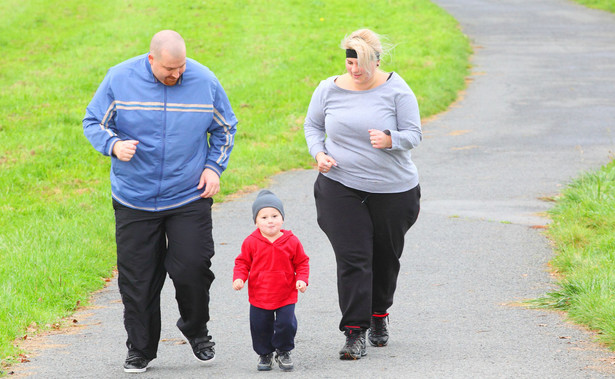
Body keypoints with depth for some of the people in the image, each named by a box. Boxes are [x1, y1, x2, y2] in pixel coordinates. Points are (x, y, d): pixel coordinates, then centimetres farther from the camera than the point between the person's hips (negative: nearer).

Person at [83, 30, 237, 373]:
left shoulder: (205, 81, -3)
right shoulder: (119, 79, -7)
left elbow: (225, 128, 12)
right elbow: (94, 122, 3)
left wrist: (214, 167, 0)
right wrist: (113, 145, -17)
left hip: (190, 197, 0)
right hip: (134, 200, 0)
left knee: (193, 268, -7)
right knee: (137, 279, 3)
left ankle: (197, 331, 22)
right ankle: (140, 350, 18)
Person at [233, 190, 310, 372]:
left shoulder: (291, 241, -5)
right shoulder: (251, 242, -7)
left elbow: (302, 262, 5)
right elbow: (242, 262, 2)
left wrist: (302, 280, -9)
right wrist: (239, 278, -14)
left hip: (285, 296, 0)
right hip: (259, 297, 1)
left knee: (286, 324, -4)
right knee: (260, 327, 6)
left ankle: (283, 352, 20)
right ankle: (264, 355, 28)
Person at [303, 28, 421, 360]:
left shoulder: (396, 90, -7)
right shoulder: (329, 89, 0)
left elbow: (413, 134, -6)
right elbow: (313, 125, 14)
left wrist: (389, 139, -27)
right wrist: (319, 153, -5)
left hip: (392, 189, 0)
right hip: (341, 188, 0)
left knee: (386, 256, 14)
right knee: (352, 258, -10)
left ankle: (379, 315, 38)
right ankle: (355, 333, -10)